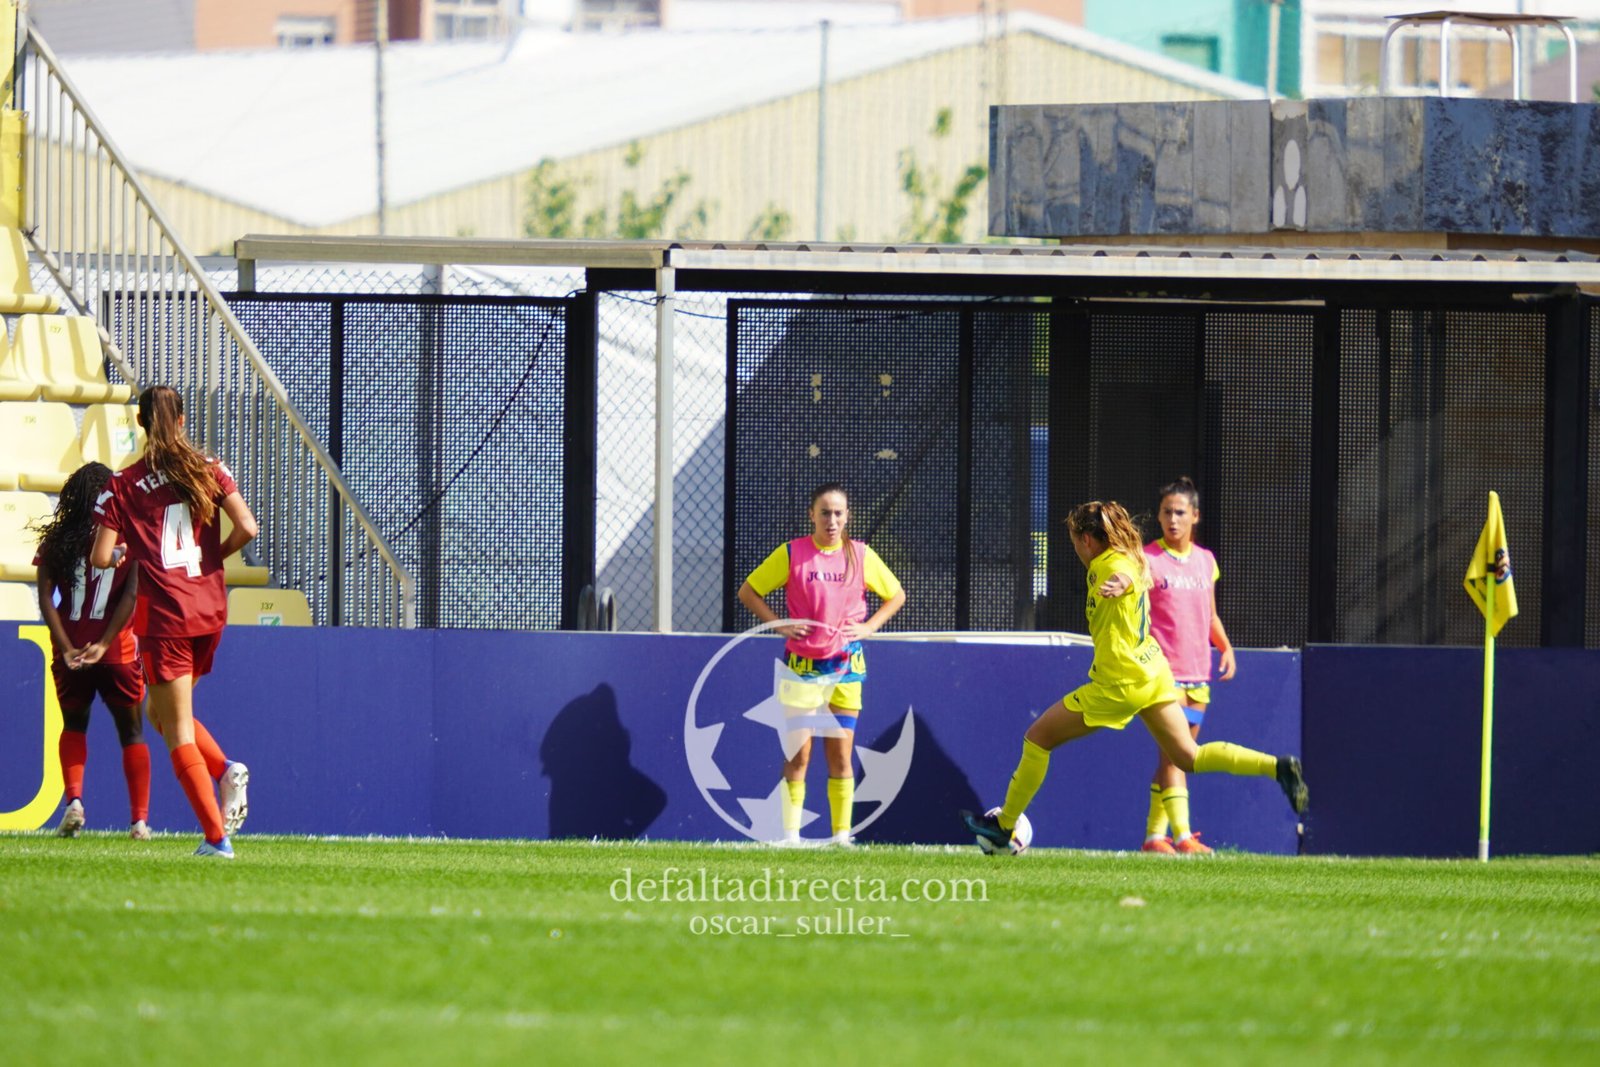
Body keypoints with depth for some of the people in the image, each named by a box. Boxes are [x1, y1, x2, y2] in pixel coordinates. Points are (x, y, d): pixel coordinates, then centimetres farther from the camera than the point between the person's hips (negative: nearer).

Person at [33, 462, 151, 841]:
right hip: (118, 652, -1)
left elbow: (45, 597, -7)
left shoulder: (55, 540, 0)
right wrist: (104, 643, -14)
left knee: (74, 725, 21)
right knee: (131, 731, 13)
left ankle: (73, 799, -3)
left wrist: (66, 648, -11)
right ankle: (140, 819, 9)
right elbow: (131, 594, -12)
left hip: (69, 653, 1)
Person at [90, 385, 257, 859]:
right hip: (210, 610, 4)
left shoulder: (123, 485, -4)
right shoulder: (209, 470, 2)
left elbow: (100, 557, -7)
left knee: (177, 729, 2)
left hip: (164, 613, -4)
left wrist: (121, 554, 17)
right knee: (163, 712, 23)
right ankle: (227, 770, -2)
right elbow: (246, 528, -7)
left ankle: (216, 837, -7)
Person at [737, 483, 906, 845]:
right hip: (802, 665, -2)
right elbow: (748, 591, 3)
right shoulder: (792, 554, -4)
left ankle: (842, 835, 7)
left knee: (841, 756, 3)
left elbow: (896, 595, 14)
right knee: (797, 757, -3)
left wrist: (868, 627, -1)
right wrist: (779, 625, -9)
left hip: (847, 667, 2)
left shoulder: (861, 556, 2)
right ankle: (791, 836, 1)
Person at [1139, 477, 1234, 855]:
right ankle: (1182, 836, -21)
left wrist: (1225, 646, 7)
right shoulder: (1148, 559, -4)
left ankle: (1155, 835, 16)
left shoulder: (1206, 561, 14)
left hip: (1198, 675, 6)